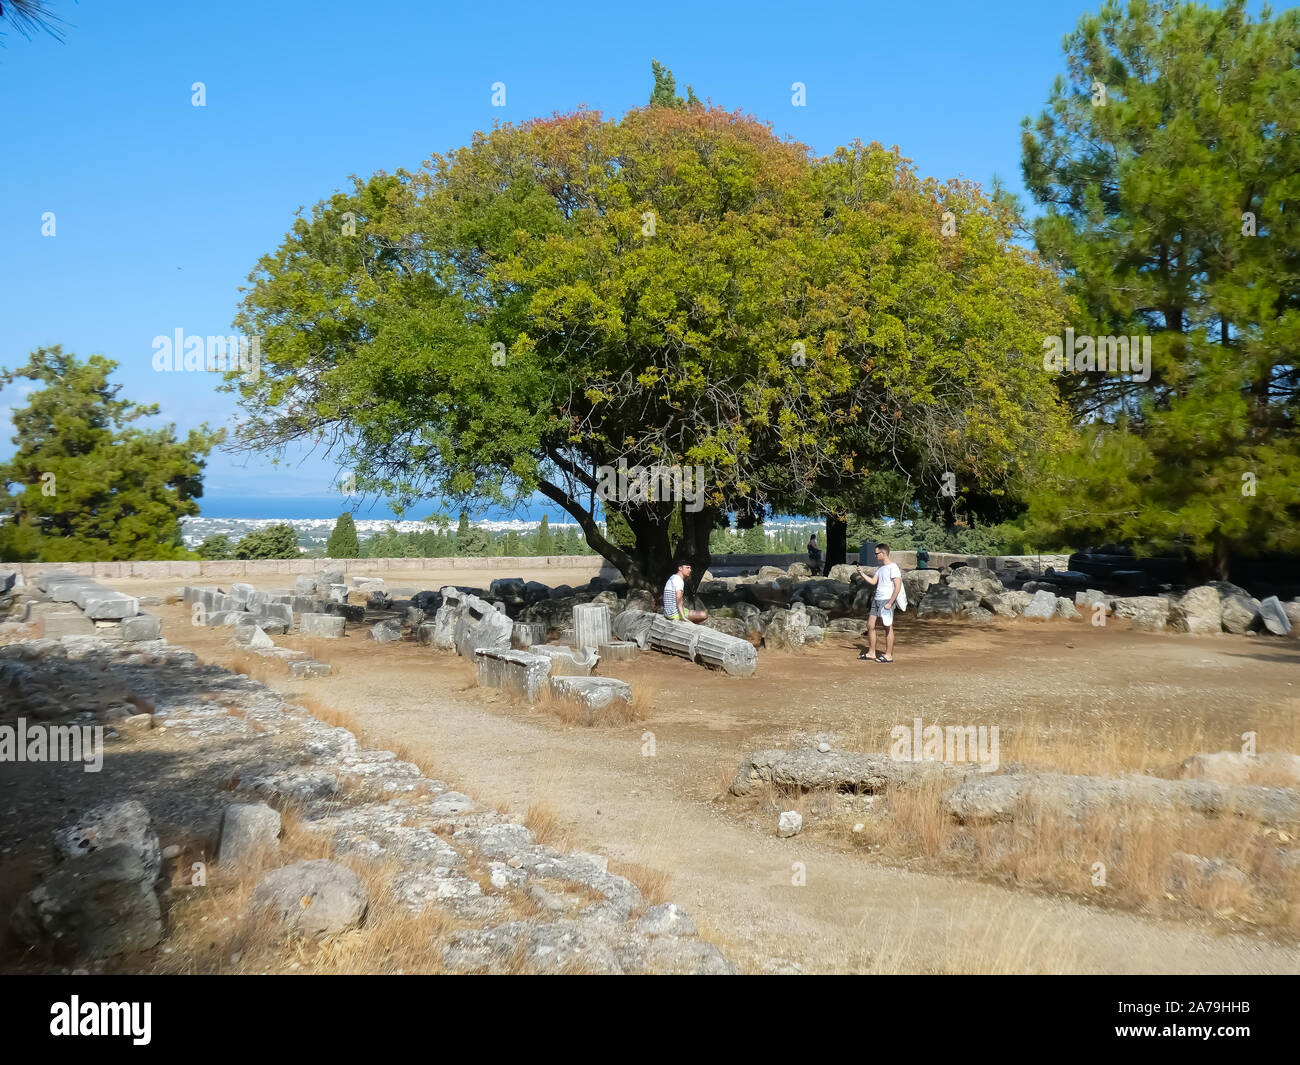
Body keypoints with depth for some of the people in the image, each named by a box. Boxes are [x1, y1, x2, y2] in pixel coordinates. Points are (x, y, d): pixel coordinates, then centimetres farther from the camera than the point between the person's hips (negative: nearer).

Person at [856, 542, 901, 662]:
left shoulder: (893, 568, -12)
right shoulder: (880, 567, 16)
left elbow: (898, 586, -17)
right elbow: (873, 581, 15)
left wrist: (890, 603, -19)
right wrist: (862, 574, 6)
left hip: (886, 601, -9)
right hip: (877, 600, 9)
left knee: (888, 628, -2)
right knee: (870, 625, 10)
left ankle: (888, 655, 6)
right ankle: (871, 653, 18)